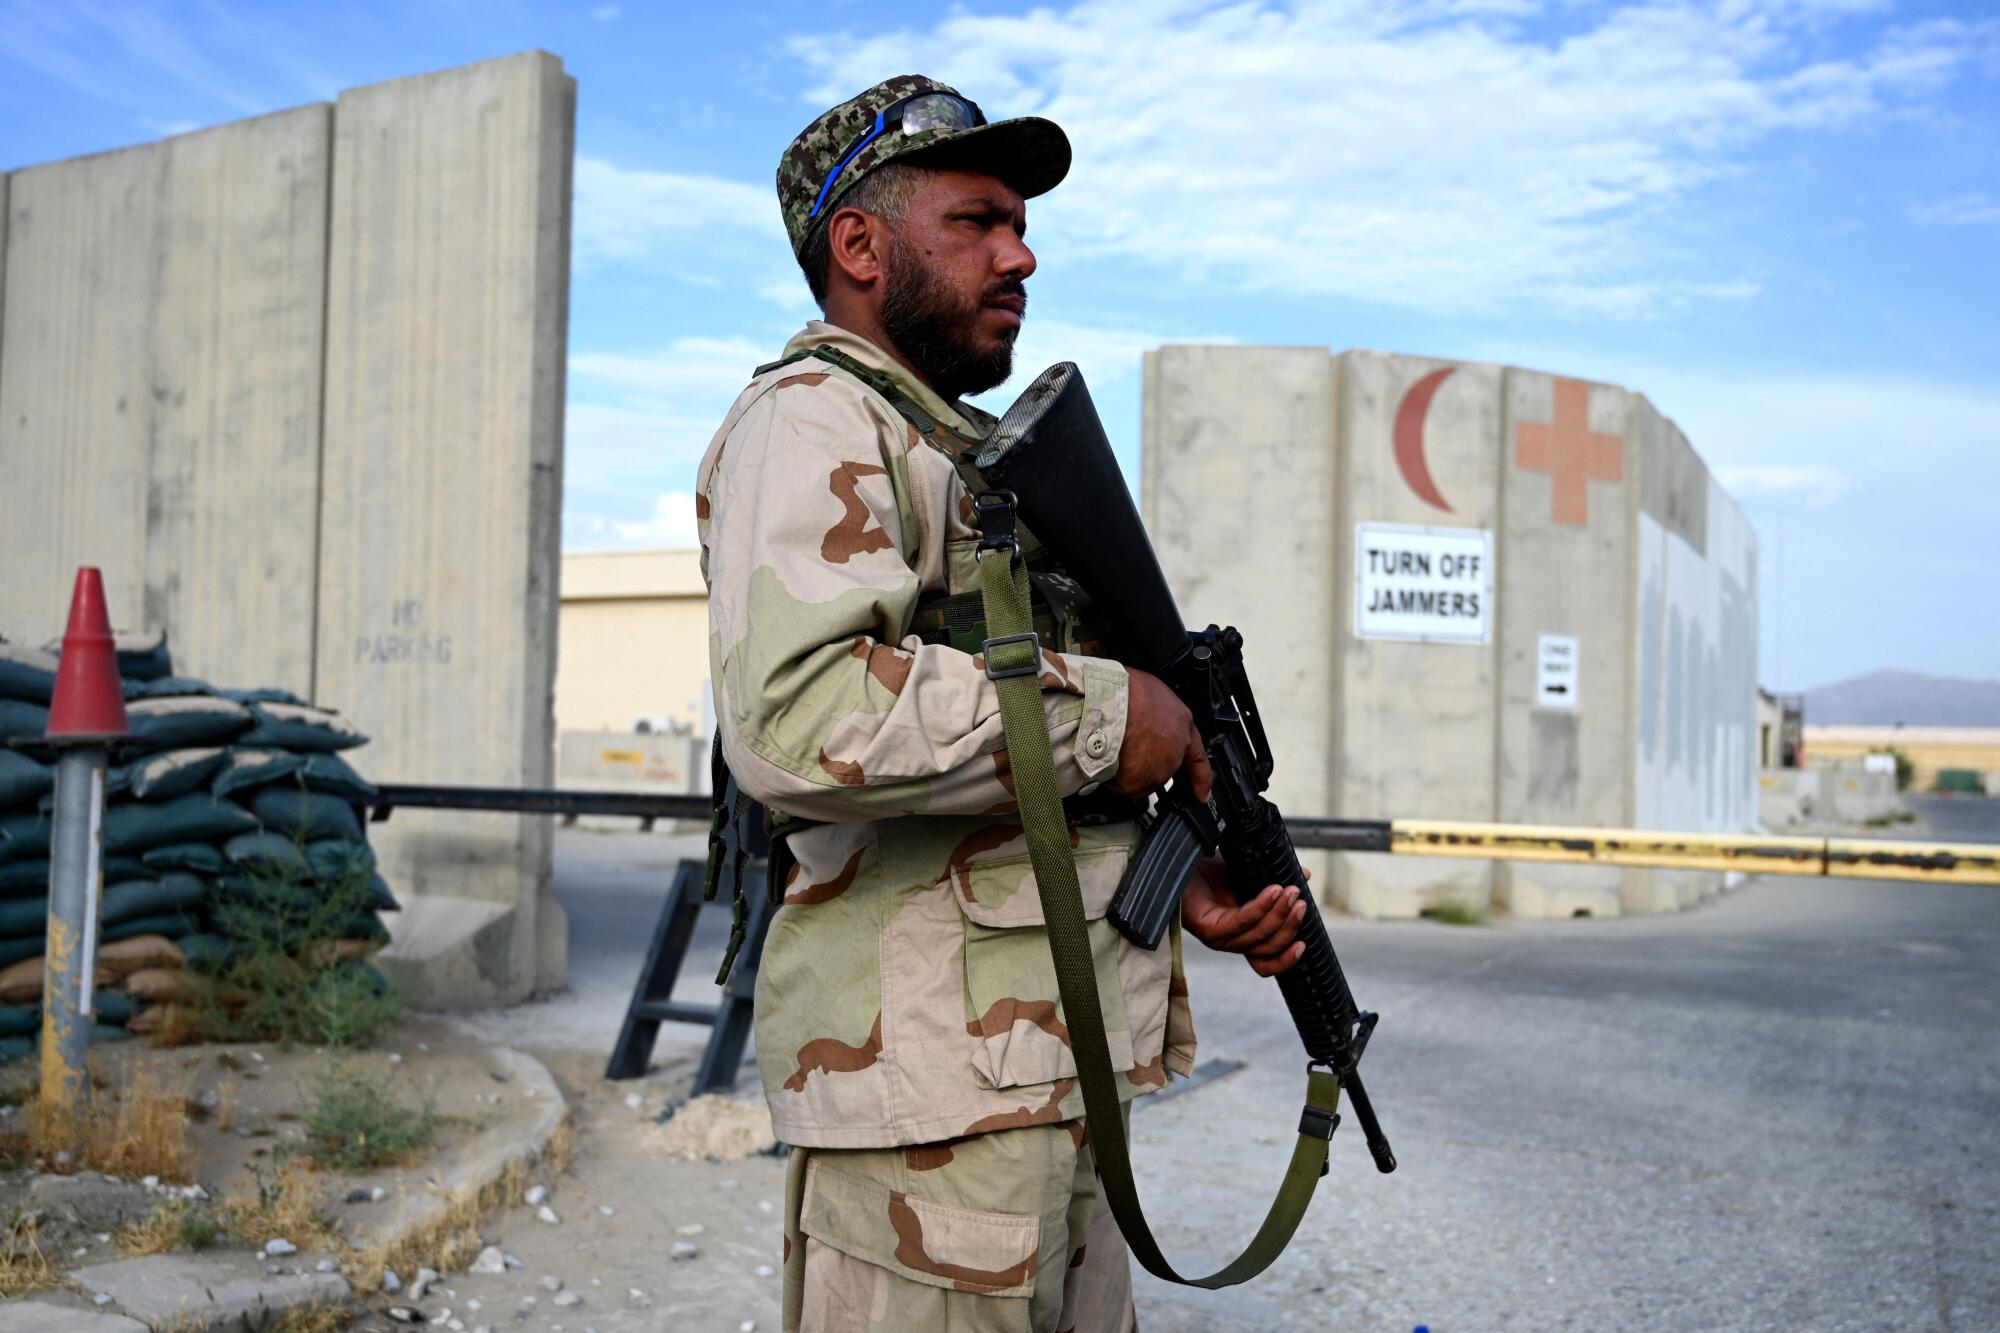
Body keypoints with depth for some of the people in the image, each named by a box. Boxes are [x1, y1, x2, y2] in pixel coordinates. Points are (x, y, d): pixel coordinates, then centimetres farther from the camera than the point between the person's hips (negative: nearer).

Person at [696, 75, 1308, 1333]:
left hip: (1055, 1070, 10)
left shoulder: (984, 452, 22)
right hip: (931, 1082, -9)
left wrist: (1182, 875, 8)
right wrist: (1100, 714, -18)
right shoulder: (812, 419, -8)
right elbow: (797, 719, -28)